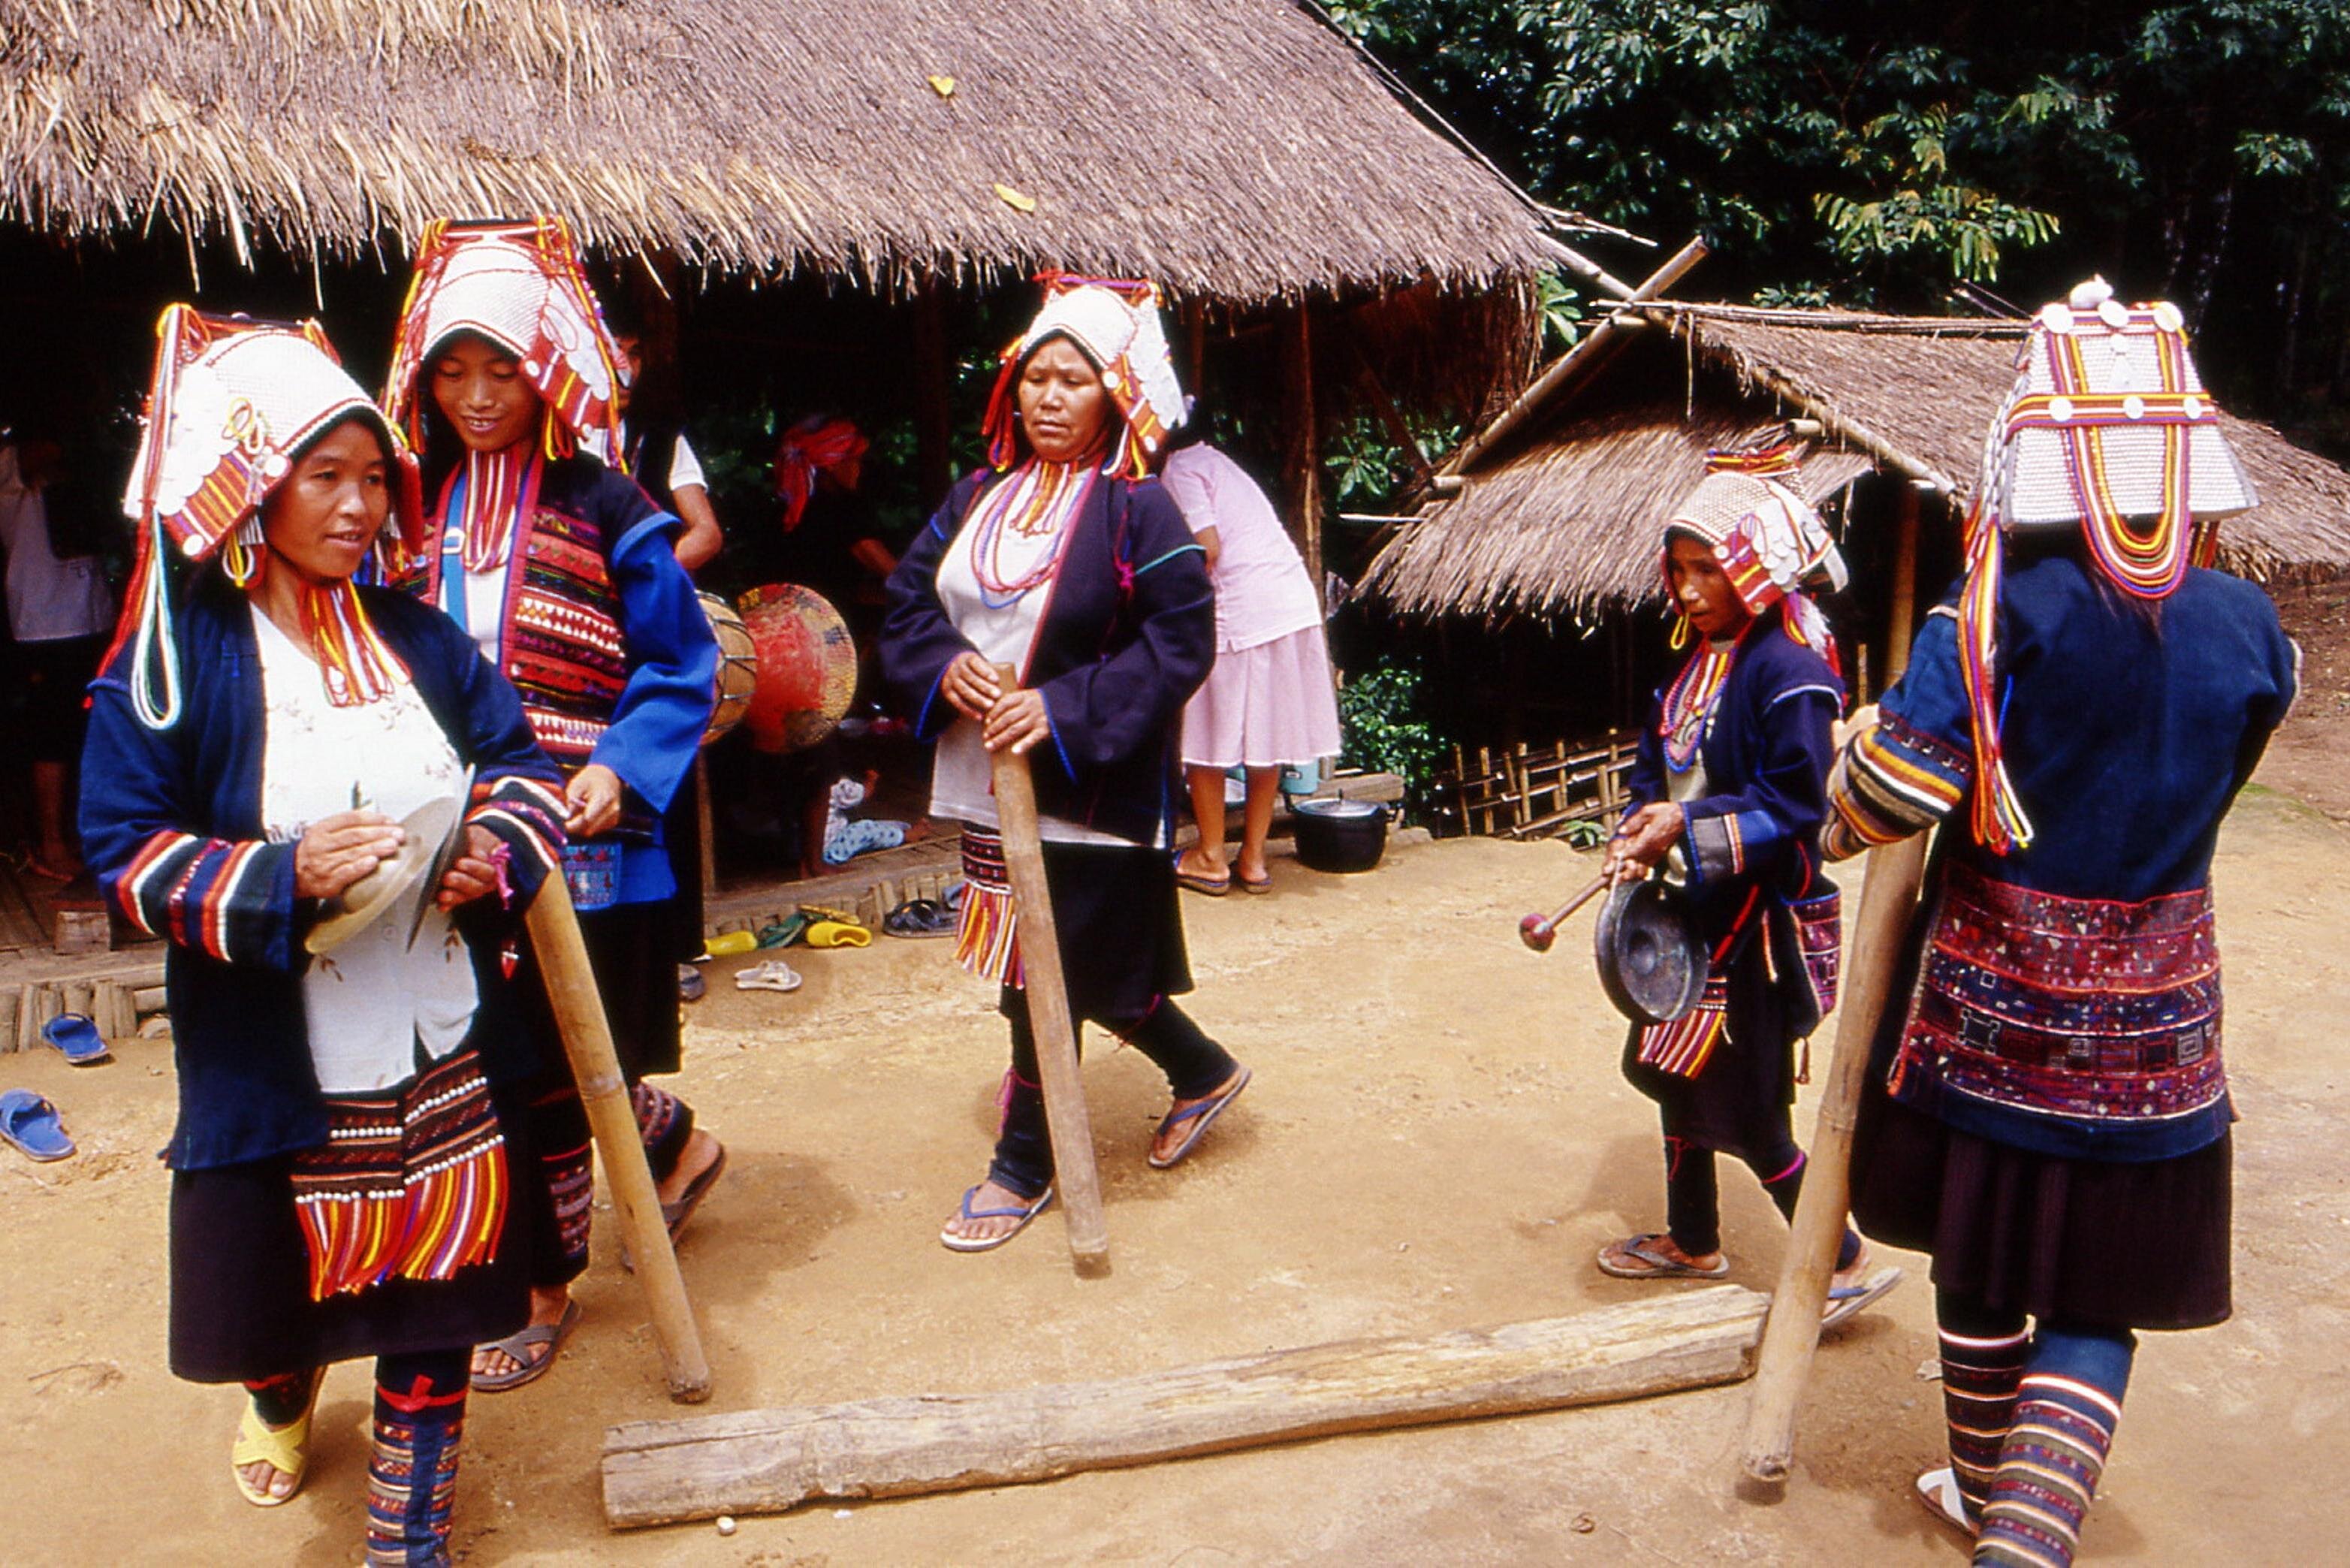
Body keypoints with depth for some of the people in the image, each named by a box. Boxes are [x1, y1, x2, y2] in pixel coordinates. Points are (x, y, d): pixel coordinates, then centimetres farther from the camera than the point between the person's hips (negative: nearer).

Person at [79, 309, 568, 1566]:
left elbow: (523, 764, 9)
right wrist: (282, 877, -24)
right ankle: (281, 1395, 55)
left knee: (436, 1285, 8)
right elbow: (124, 849, -9)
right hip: (273, 1062, -2)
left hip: (445, 1051, 3)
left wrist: (494, 852, -12)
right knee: (286, 1273, 17)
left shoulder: (420, 640, 4)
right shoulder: (169, 663, -8)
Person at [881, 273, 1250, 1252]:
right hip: (985, 781, 7)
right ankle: (1202, 1070, 40)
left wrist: (1066, 708, -23)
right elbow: (906, 600, 11)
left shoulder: (1136, 511, -10)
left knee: (1049, 973, 1)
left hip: (1086, 788, -7)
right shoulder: (978, 498, 8)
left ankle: (1023, 1167, 21)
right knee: (1083, 967, 16)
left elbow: (1181, 644, -15)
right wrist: (944, 665, -10)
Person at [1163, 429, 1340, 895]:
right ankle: (1254, 857, 20)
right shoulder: (1210, 459, 21)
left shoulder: (1178, 471, -6)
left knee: (1207, 735, 5)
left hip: (1238, 612, -9)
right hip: (1296, 604, 9)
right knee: (1266, 735, 13)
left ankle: (1211, 859, 13)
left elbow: (1207, 548, -16)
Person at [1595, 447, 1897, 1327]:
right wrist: (1641, 830, -7)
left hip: (1759, 919, -9)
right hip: (1693, 909, 9)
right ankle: (1691, 1241, 38)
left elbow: (1795, 806, -22)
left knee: (1747, 1109, -1)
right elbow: (1657, 763, 11)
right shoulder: (1696, 661, 7)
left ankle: (1844, 1263, 17)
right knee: (1675, 1073, 19)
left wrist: (1690, 829, -24)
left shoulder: (1787, 668, -18)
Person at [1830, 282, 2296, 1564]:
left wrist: (1840, 818, -1)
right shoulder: (2248, 628, -6)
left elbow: (1886, 793, -22)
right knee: (2095, 1305, 11)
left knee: (1978, 1265, 19)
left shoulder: (1997, 616, -17)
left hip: (1989, 1008, -1)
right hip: (2152, 1028, 2)